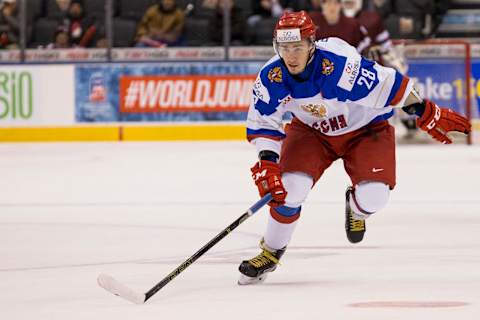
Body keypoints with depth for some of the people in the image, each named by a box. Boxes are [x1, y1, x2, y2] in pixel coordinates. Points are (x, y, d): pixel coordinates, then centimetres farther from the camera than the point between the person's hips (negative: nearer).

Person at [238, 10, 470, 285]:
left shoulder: (341, 64, -37)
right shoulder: (271, 79, -22)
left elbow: (390, 86, -28)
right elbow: (262, 125, -10)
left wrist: (428, 114, -22)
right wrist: (266, 164, -23)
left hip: (365, 128, -3)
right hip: (312, 131, 3)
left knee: (374, 196, -19)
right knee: (289, 187, -18)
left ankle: (356, 209, 21)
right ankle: (271, 252, 5)